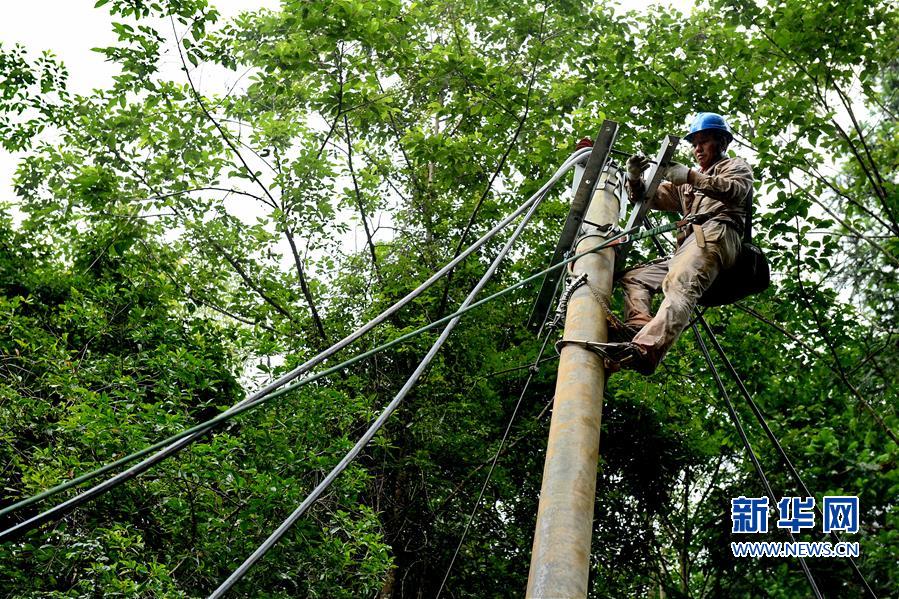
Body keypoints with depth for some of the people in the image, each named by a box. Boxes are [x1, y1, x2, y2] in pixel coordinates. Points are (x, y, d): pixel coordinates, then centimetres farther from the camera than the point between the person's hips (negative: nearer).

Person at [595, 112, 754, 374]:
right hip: (687, 249, 8)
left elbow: (736, 191, -4)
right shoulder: (686, 185, 40)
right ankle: (636, 328, -29)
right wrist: (635, 178, 5)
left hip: (717, 232, -8)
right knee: (633, 278, -1)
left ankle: (645, 348, -59)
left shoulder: (735, 166, 22)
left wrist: (691, 177, -17)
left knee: (680, 285, -35)